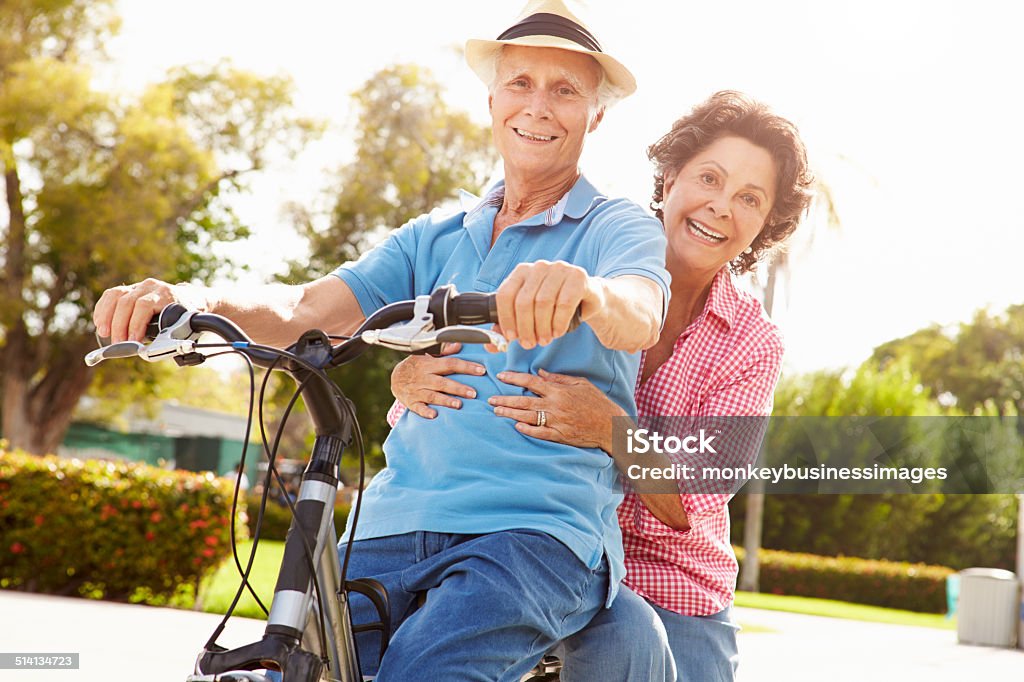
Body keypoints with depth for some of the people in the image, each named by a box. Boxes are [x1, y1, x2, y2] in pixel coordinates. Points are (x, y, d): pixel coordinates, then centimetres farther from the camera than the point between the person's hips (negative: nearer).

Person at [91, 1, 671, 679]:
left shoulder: (621, 227, 6)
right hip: (397, 524, 5)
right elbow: (304, 310, 6)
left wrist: (587, 292, -42)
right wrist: (199, 299, -15)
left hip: (540, 533, -4)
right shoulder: (435, 238, 19)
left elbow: (642, 315, -17)